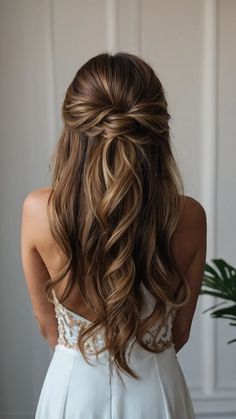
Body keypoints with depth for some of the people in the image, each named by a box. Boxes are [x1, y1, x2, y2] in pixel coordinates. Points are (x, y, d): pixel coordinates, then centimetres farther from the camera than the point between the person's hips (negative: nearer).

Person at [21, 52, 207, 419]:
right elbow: (180, 331, -5)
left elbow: (46, 321, -5)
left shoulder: (39, 210, -20)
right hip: (156, 389, 1)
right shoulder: (188, 217, -19)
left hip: (75, 388, 0)